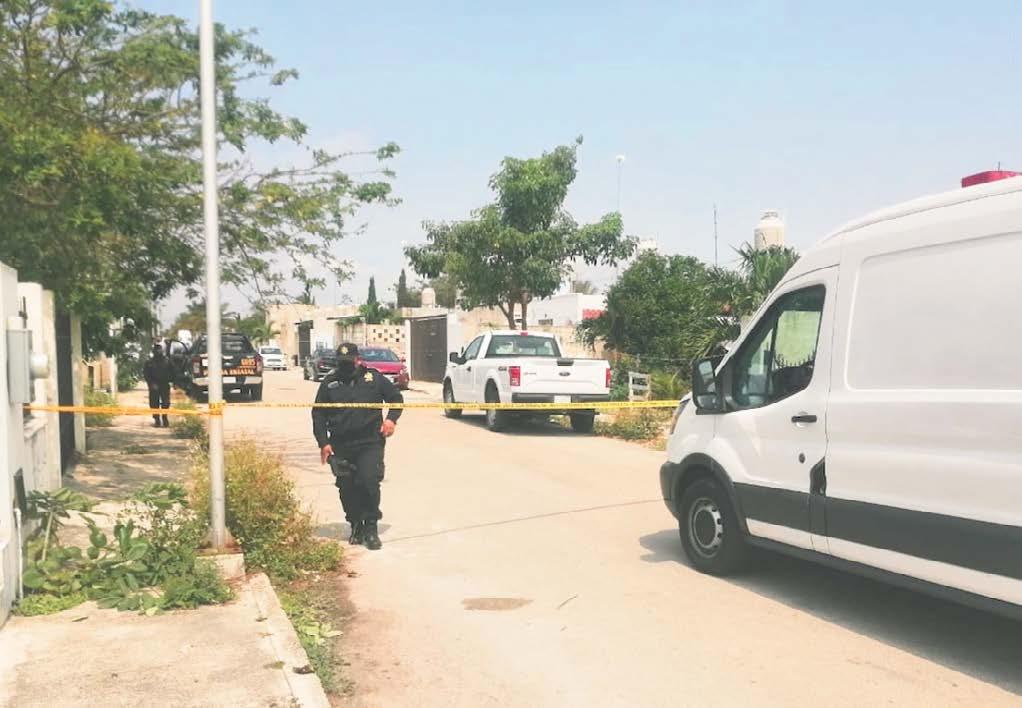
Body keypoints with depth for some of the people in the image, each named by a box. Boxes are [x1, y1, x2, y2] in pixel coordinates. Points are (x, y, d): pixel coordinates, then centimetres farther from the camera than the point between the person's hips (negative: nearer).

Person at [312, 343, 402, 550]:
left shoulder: (374, 377, 7)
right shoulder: (329, 382, 9)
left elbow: (396, 398, 16)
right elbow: (318, 414, 11)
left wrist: (392, 418, -3)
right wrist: (323, 443, 2)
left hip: (370, 443, -2)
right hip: (341, 446, 2)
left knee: (369, 482, -14)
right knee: (347, 488, 4)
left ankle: (371, 528, -1)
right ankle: (356, 526, 22)